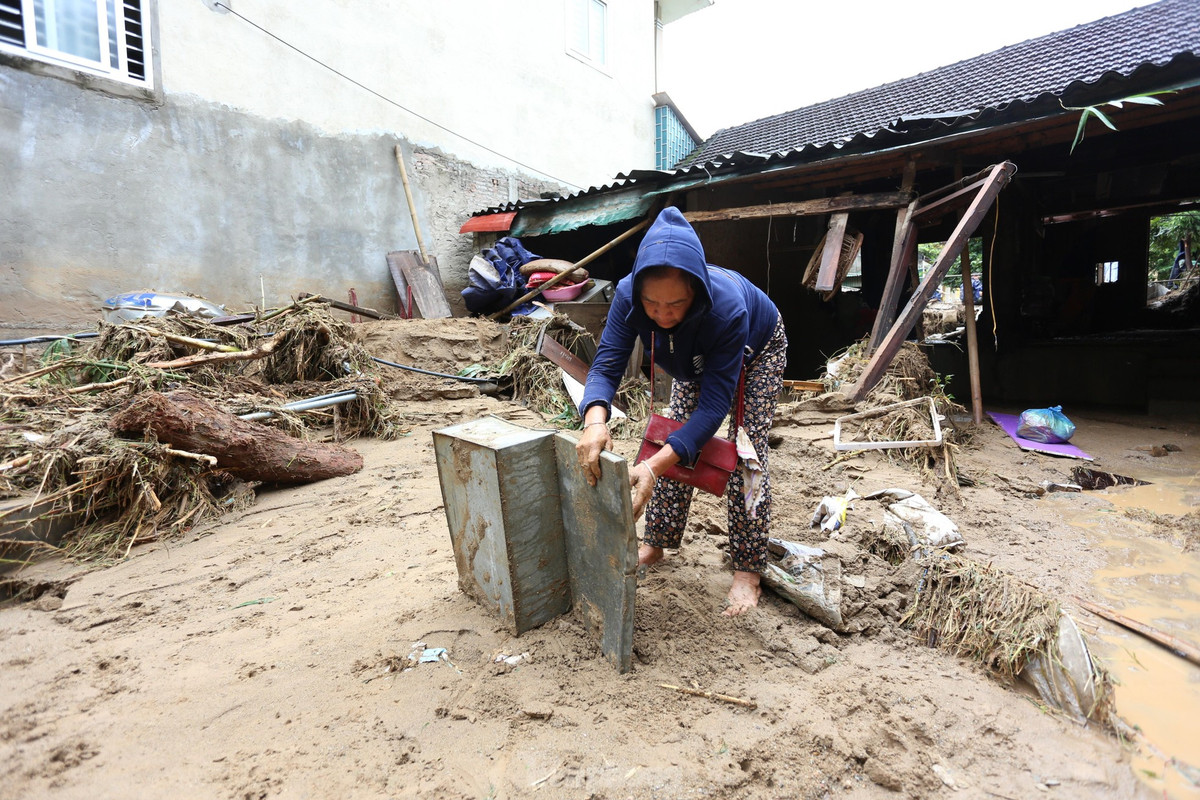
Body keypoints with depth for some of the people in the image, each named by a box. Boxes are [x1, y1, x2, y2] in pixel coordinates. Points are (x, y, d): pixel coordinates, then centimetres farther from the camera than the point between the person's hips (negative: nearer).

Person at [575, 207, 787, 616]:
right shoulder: (629, 294, -36)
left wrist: (653, 466, -57)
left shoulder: (726, 308, -46)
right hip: (696, 360, 4)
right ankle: (655, 545, 17)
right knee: (675, 440, 2)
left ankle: (747, 571, 0)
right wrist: (595, 420, -59)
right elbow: (607, 364, -36)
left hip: (757, 351, -4)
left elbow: (714, 403, -46)